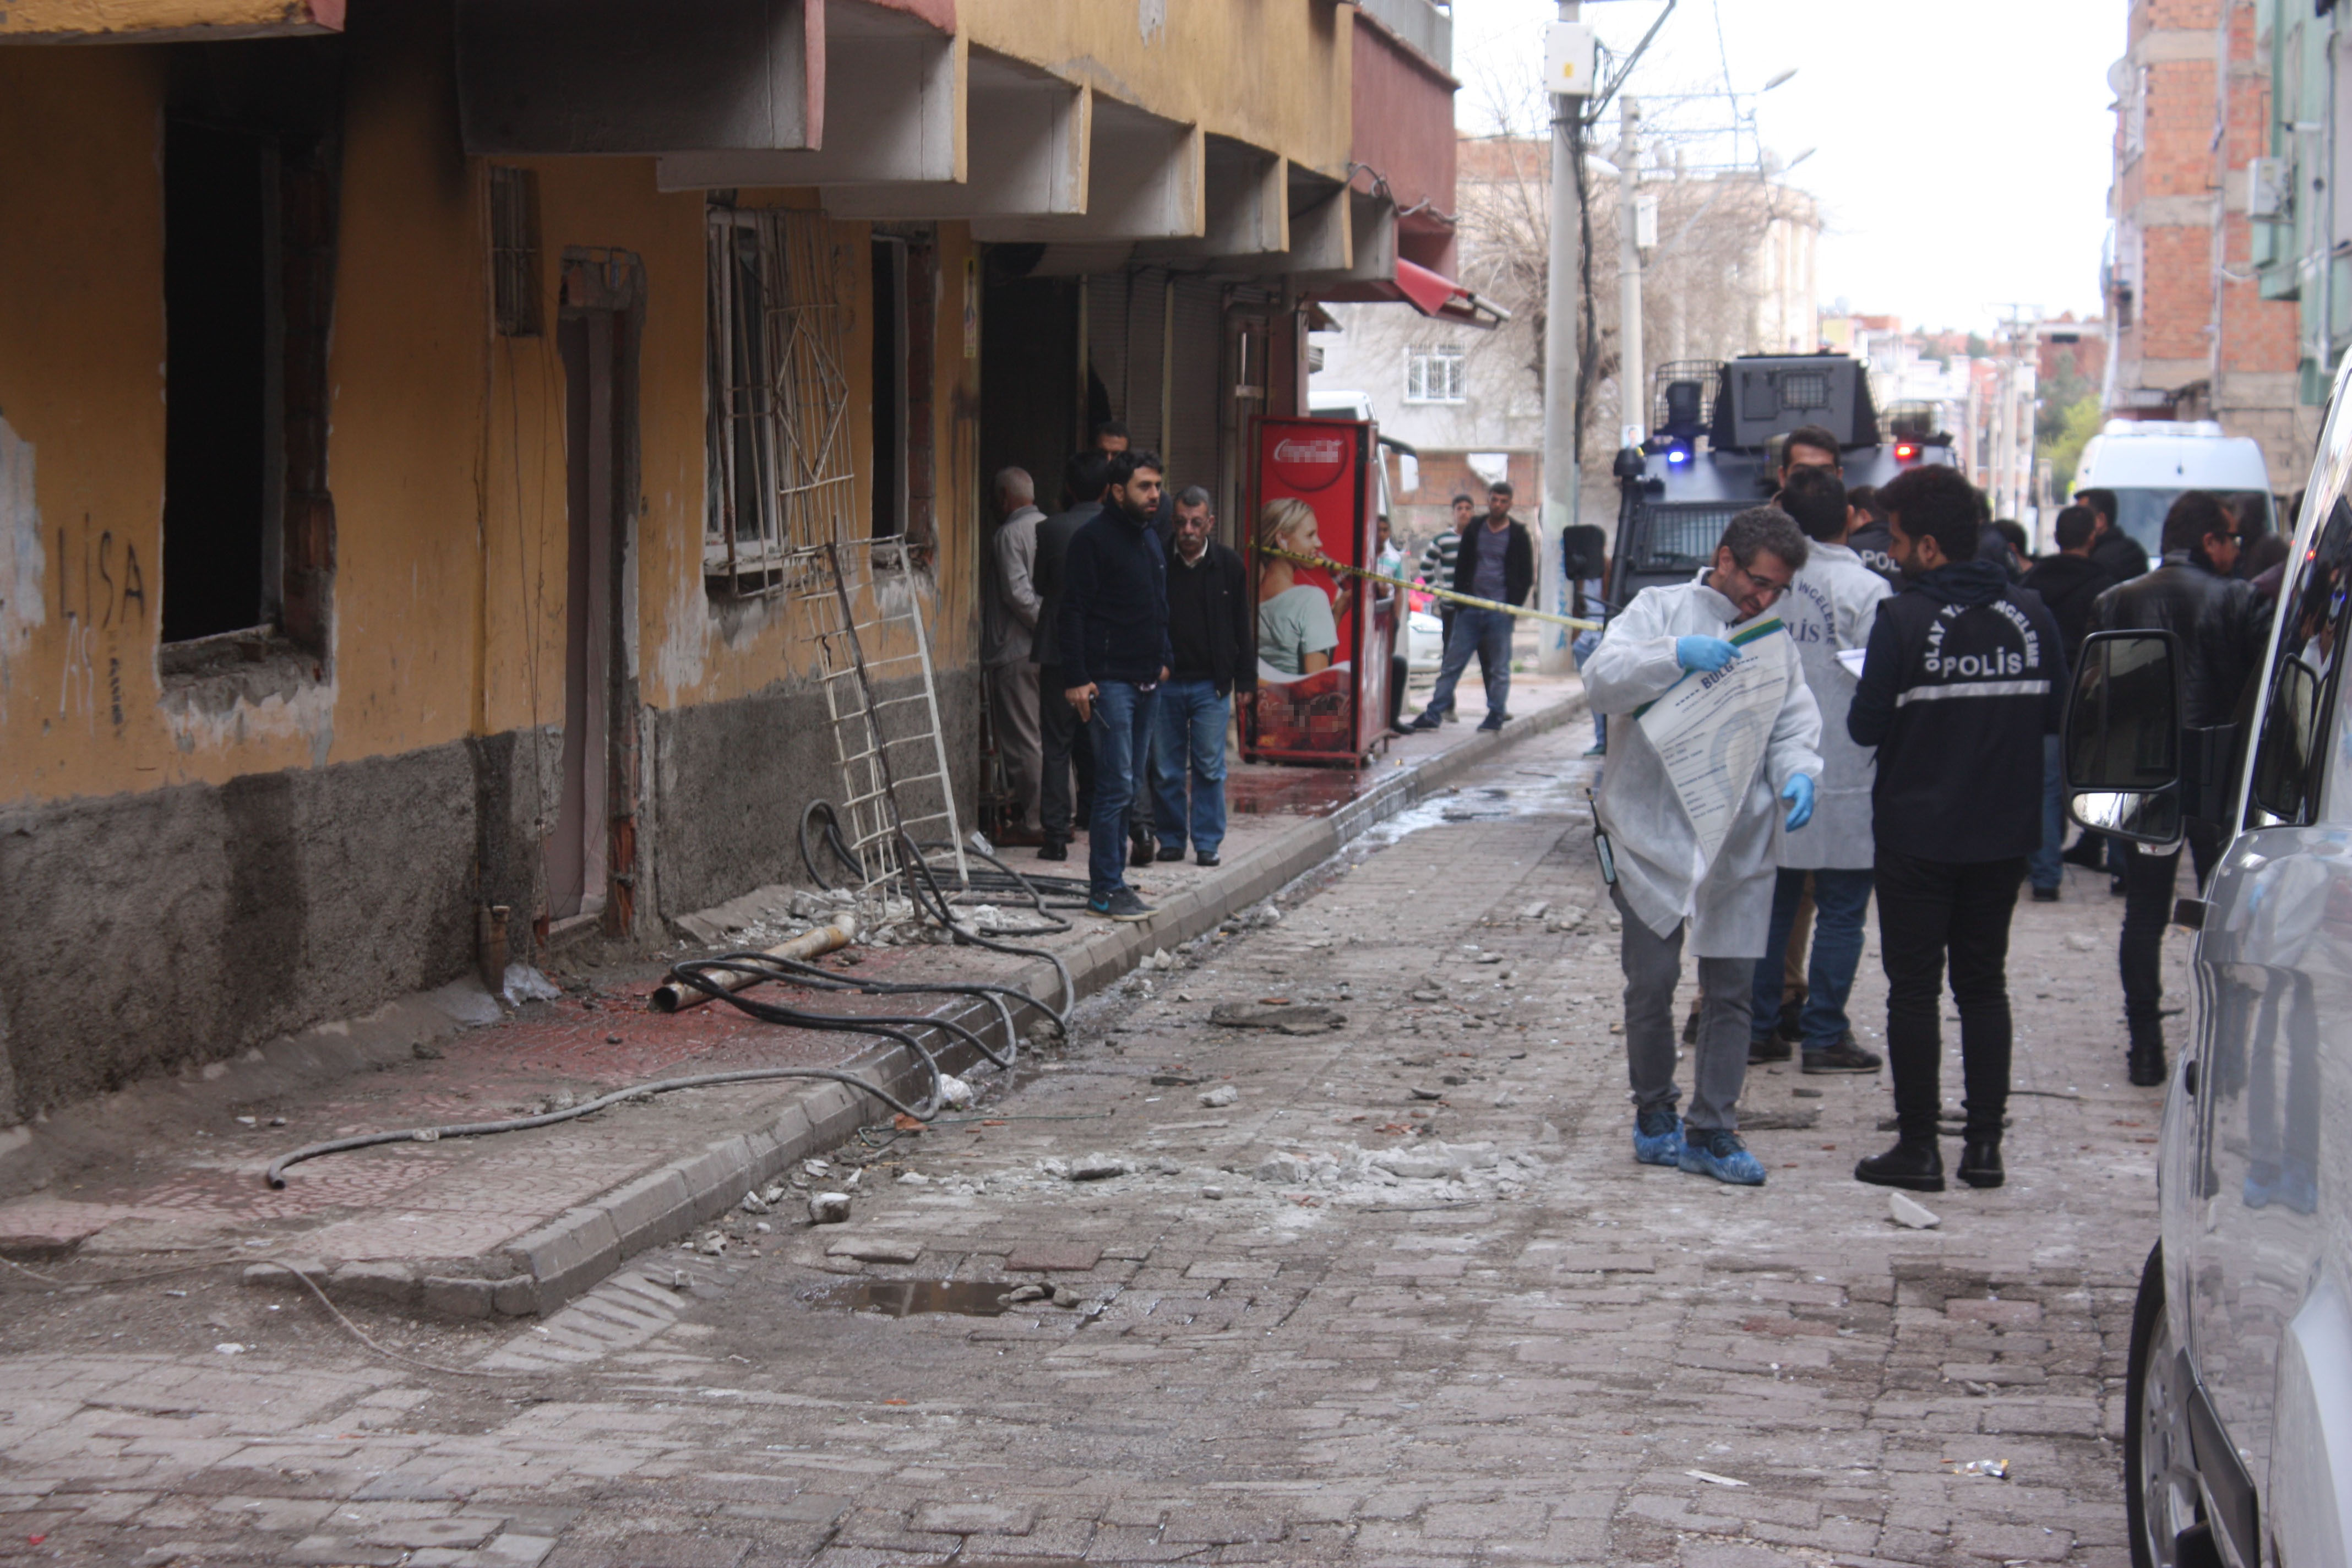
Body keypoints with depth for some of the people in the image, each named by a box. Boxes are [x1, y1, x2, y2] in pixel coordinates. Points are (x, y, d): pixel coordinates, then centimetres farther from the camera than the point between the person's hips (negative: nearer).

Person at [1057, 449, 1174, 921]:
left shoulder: (1149, 539, 17)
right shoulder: (1093, 539, -10)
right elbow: (1073, 612, -14)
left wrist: (1163, 659, 18)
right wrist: (1077, 678, -19)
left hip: (1144, 680, 9)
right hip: (1109, 681, -9)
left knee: (1132, 782, 10)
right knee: (1117, 784, -10)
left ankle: (1110, 879, 16)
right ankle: (1105, 889, -6)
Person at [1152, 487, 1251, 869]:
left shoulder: (1228, 565, 4)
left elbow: (1241, 629, 9)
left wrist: (1244, 680, 6)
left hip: (1211, 684, 0)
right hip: (1164, 682, 0)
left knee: (1209, 769, 1)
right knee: (1165, 769, 3)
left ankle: (1207, 842, 9)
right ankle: (1171, 839, 15)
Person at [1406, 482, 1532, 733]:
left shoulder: (1518, 536, 2)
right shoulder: (1474, 531, 10)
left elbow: (1527, 577, 3)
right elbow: (1462, 566, 15)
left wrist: (1513, 606, -6)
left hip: (1499, 613, -3)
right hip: (1470, 610, 3)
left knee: (1499, 668, 1)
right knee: (1452, 663, 3)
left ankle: (1496, 715, 10)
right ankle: (1434, 714, 5)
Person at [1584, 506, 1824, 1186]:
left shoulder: (1775, 642, 14)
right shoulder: (1661, 610, 1)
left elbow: (1795, 725, 13)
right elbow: (1604, 679, -12)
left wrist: (1797, 773, -9)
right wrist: (1676, 656, -27)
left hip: (1738, 843, 4)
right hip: (1653, 834, -4)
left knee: (1731, 990, 3)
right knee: (1651, 984, 1)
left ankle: (1713, 1131, 11)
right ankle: (1655, 1115, 19)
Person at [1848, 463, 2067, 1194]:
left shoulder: (1904, 619, -15)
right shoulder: (2030, 615, -2)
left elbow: (1867, 726, -12)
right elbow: (2056, 714, 6)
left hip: (1916, 837, -4)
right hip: (2003, 833, 4)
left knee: (1915, 989, 4)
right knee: (1984, 982, 14)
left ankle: (1918, 1147, 5)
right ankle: (1985, 1142, 14)